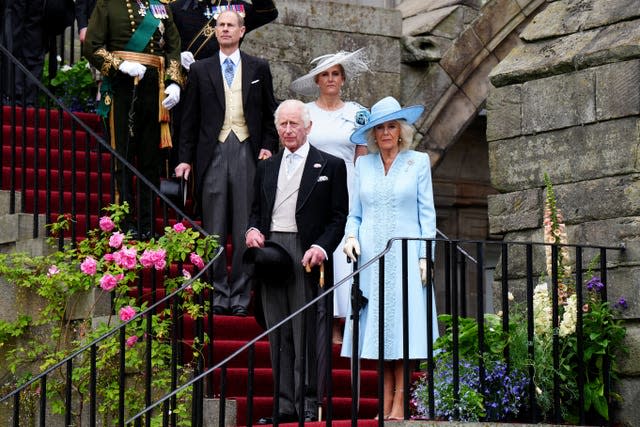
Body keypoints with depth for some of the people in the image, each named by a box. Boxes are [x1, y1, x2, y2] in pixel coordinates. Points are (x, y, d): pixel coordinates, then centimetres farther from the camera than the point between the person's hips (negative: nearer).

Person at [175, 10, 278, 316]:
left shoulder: (259, 69, 10)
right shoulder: (200, 70, 10)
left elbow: (269, 113, 12)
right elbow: (190, 118, 9)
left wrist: (269, 146, -1)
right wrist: (185, 158, 3)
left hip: (248, 153, 0)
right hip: (214, 153, 0)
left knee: (245, 231, 0)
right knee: (214, 231, 2)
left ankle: (240, 296, 5)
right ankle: (218, 295, 7)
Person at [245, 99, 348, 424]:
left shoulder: (330, 166, 4)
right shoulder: (266, 168, 19)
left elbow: (339, 216, 0)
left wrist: (321, 247, -14)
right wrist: (253, 230, 2)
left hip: (306, 255, -5)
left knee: (307, 332, -6)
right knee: (278, 333, 5)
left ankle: (310, 404, -1)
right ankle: (285, 405, 9)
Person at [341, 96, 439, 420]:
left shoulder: (418, 162, 6)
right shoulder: (363, 165, 13)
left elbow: (427, 213, 4)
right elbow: (355, 213, 16)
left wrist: (424, 256, -5)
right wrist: (351, 236, -4)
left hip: (405, 255, -2)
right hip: (371, 256, 2)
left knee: (403, 327, -7)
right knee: (377, 328, 0)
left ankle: (400, 406, -5)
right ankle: (385, 404, 3)